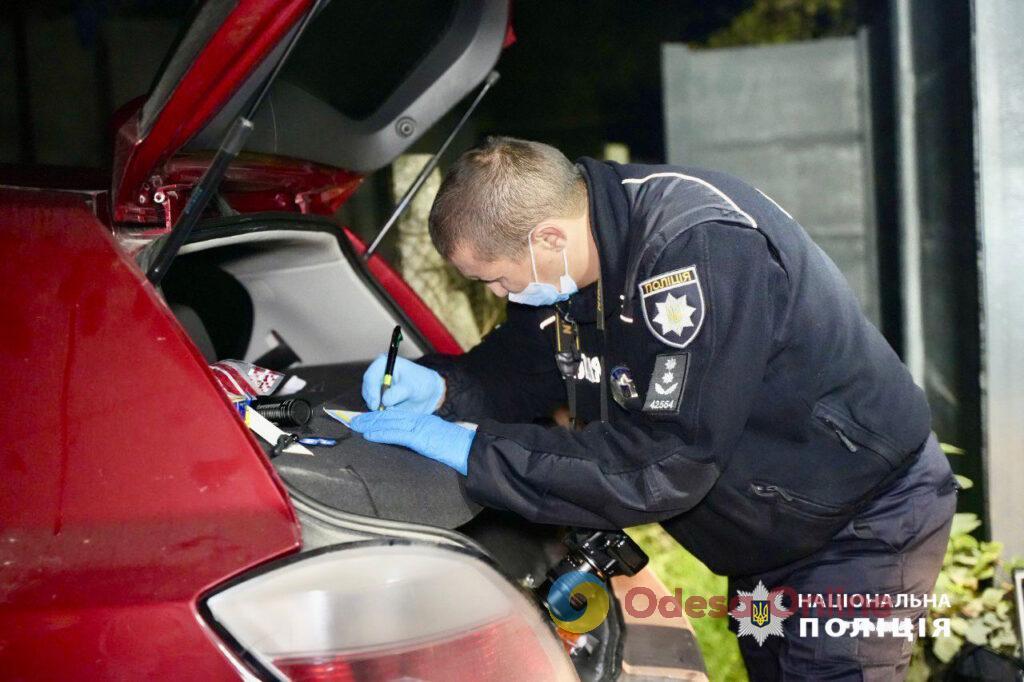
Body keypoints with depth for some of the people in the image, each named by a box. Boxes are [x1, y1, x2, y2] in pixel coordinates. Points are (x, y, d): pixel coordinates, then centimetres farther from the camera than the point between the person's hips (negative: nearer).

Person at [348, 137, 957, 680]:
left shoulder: (700, 247, -36)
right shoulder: (580, 244, -9)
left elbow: (660, 465, -37)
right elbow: (528, 364, 6)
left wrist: (471, 451, -32)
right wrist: (442, 386, -15)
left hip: (868, 521, -8)